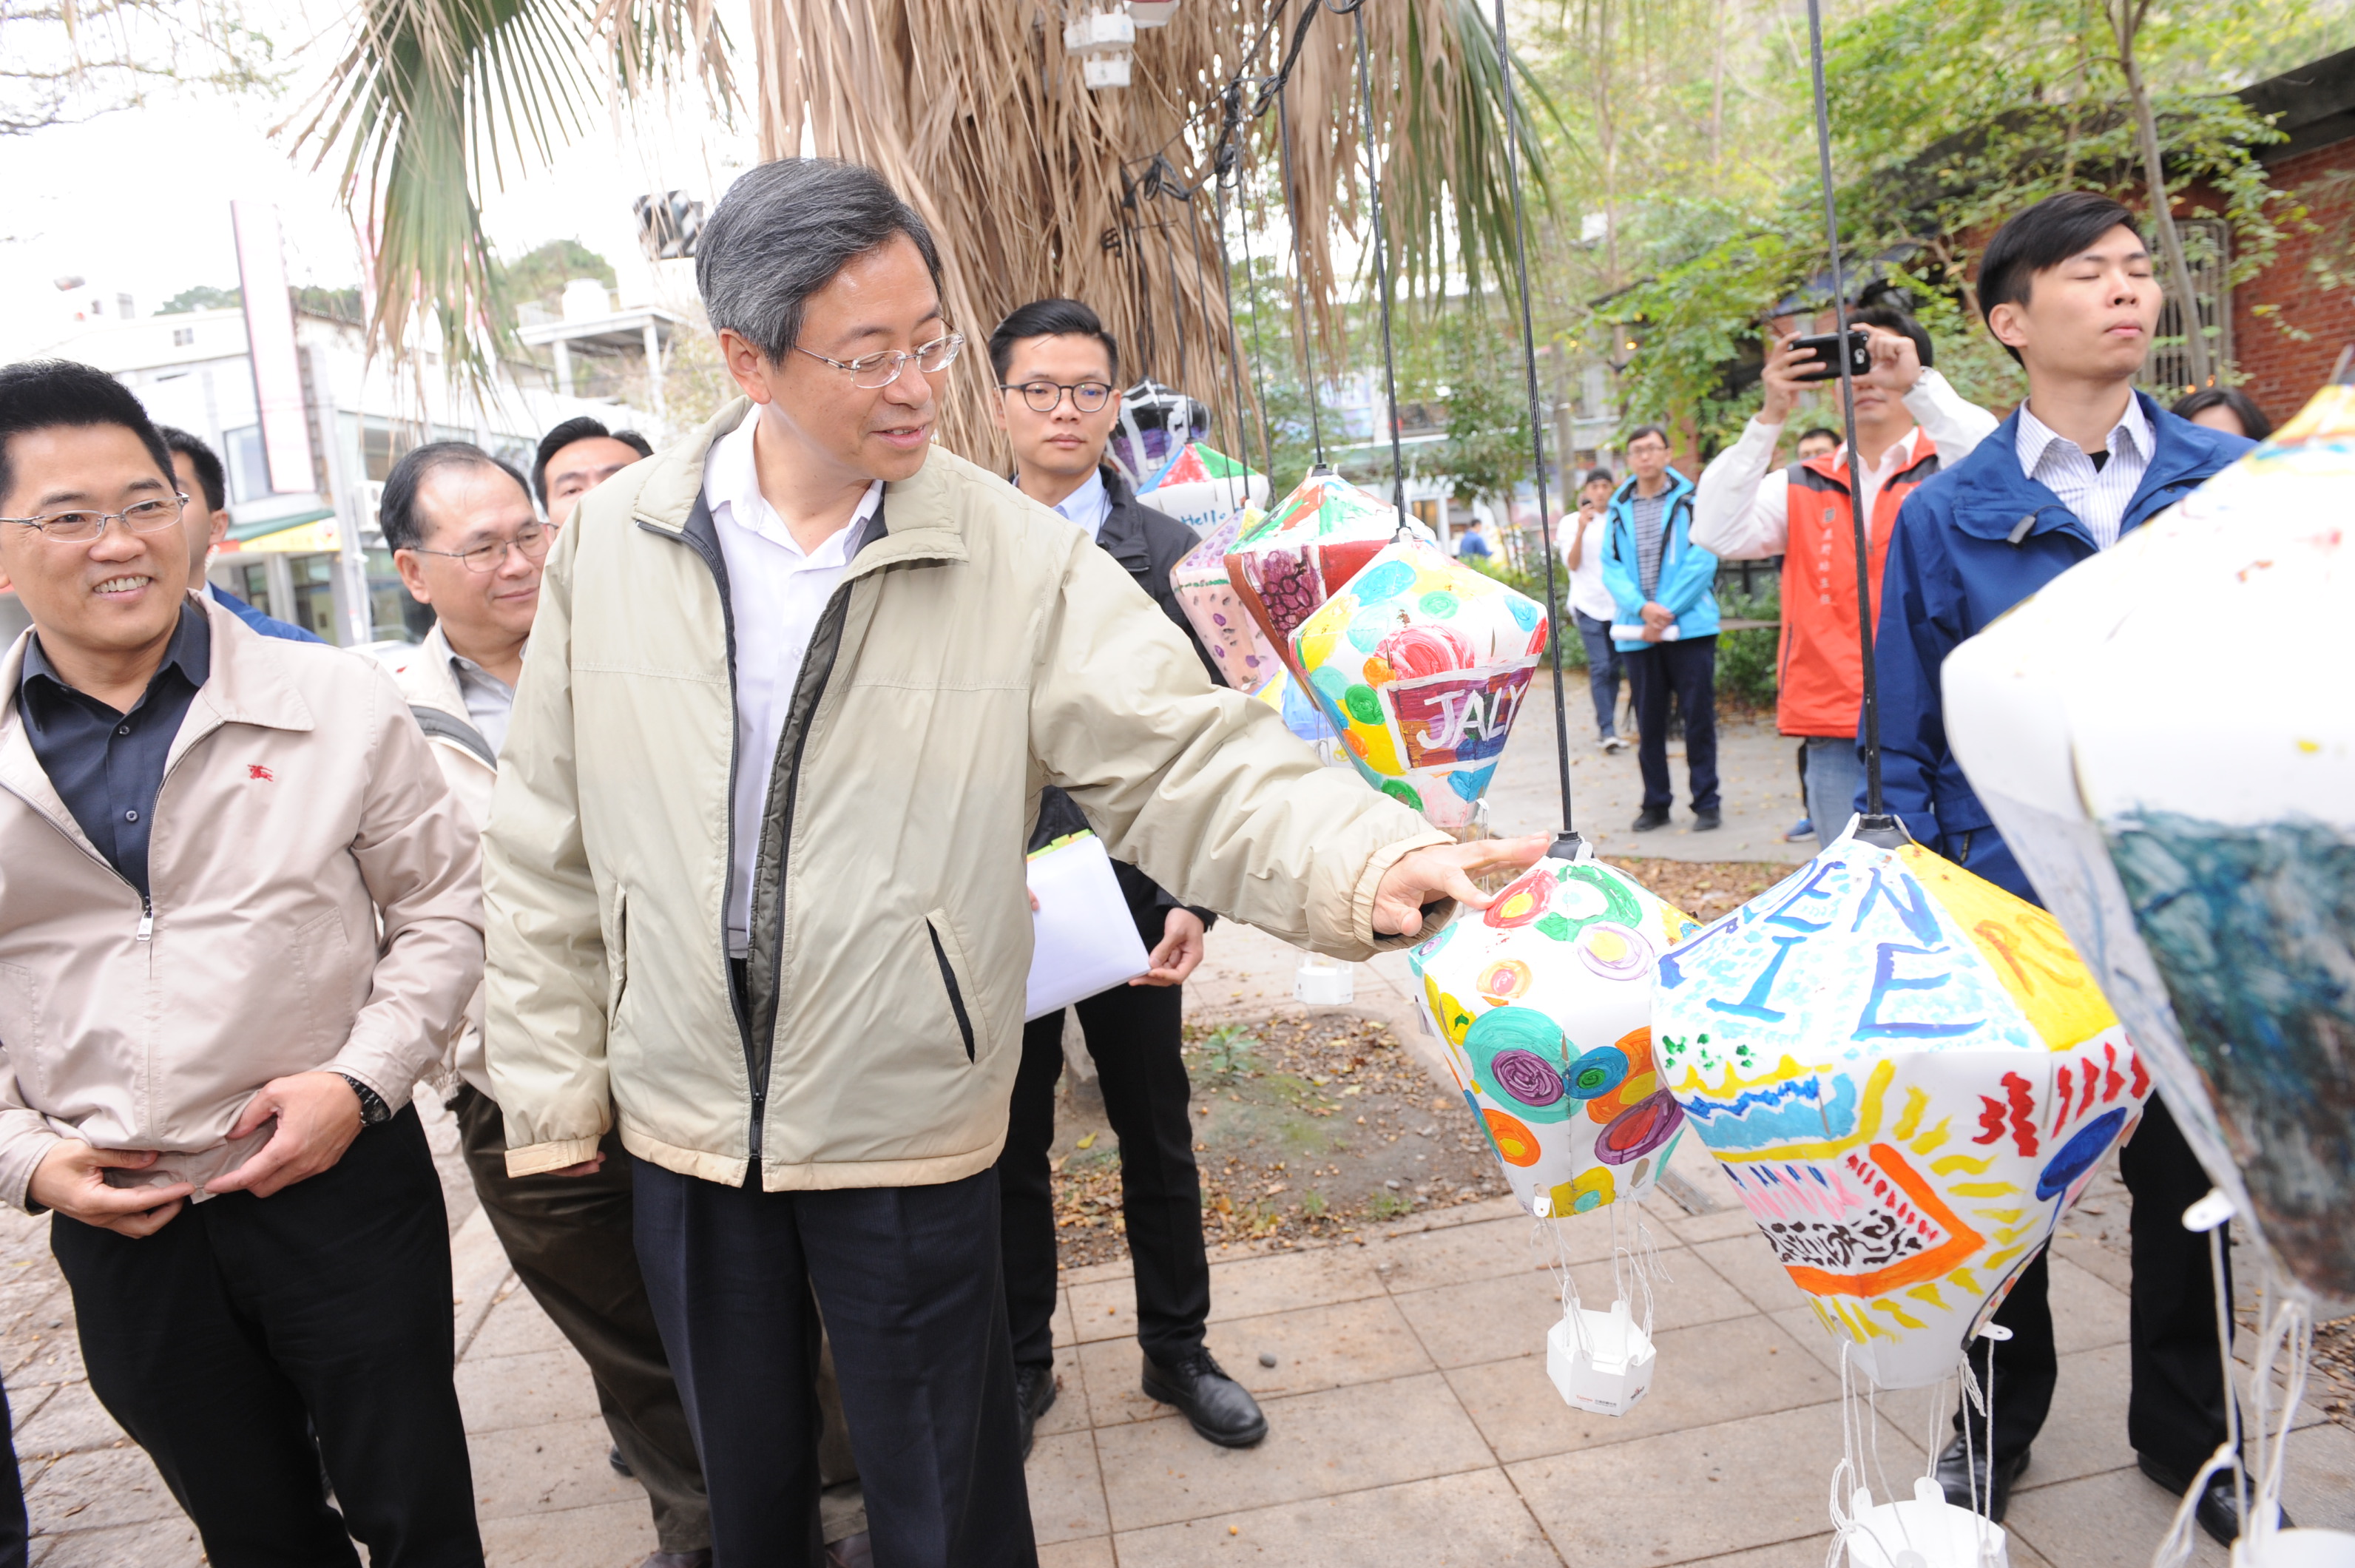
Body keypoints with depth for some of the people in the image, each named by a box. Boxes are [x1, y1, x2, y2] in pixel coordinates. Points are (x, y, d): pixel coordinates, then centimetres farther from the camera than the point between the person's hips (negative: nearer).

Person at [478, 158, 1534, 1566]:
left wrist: (1372, 859, -35)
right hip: (683, 1128, 3)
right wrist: (553, 1085, 5)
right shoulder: (613, 542, -4)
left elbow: (1193, 760, -17)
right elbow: (550, 845, 3)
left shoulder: (1022, 560, -12)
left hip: (907, 1135, -2)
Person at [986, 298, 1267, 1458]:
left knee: (1157, 1141, 14)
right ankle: (1021, 1363, 35)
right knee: (1007, 1148, 14)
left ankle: (1176, 1350, 35)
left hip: (1132, 895, 0)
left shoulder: (1167, 555, 0)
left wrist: (1199, 899, -12)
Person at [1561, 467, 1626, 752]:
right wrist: (1582, 529, -18)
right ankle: (1607, 730, -14)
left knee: (1614, 668, 4)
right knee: (1600, 667, -12)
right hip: (1589, 603, -3)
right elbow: (1572, 563, -8)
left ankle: (1605, 727, 13)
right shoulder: (1573, 522, 2)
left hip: (1618, 603, 3)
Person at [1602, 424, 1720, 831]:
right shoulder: (1619, 509, 10)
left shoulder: (1691, 500, 2)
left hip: (1690, 627, -3)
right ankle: (1655, 804, 17)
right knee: (1648, 721, 7)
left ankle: (1706, 803, 8)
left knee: (1698, 715, 0)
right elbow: (1611, 568, 3)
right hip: (1637, 633, 3)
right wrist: (1642, 607, -13)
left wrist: (1667, 610, -13)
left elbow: (1702, 561, -6)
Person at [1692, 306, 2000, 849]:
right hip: (1836, 740, 2)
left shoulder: (1949, 464, 7)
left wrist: (1920, 383, -19)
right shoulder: (1802, 488, 13)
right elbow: (1717, 534, -4)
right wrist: (1770, 417, -9)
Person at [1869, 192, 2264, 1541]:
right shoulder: (1947, 517, -4)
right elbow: (1907, 739, -1)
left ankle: (2189, 1432, 39)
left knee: (2189, 1176, 16)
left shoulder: (2239, 481, 0)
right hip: (2013, 912, -1)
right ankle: (1998, 1422, 36)